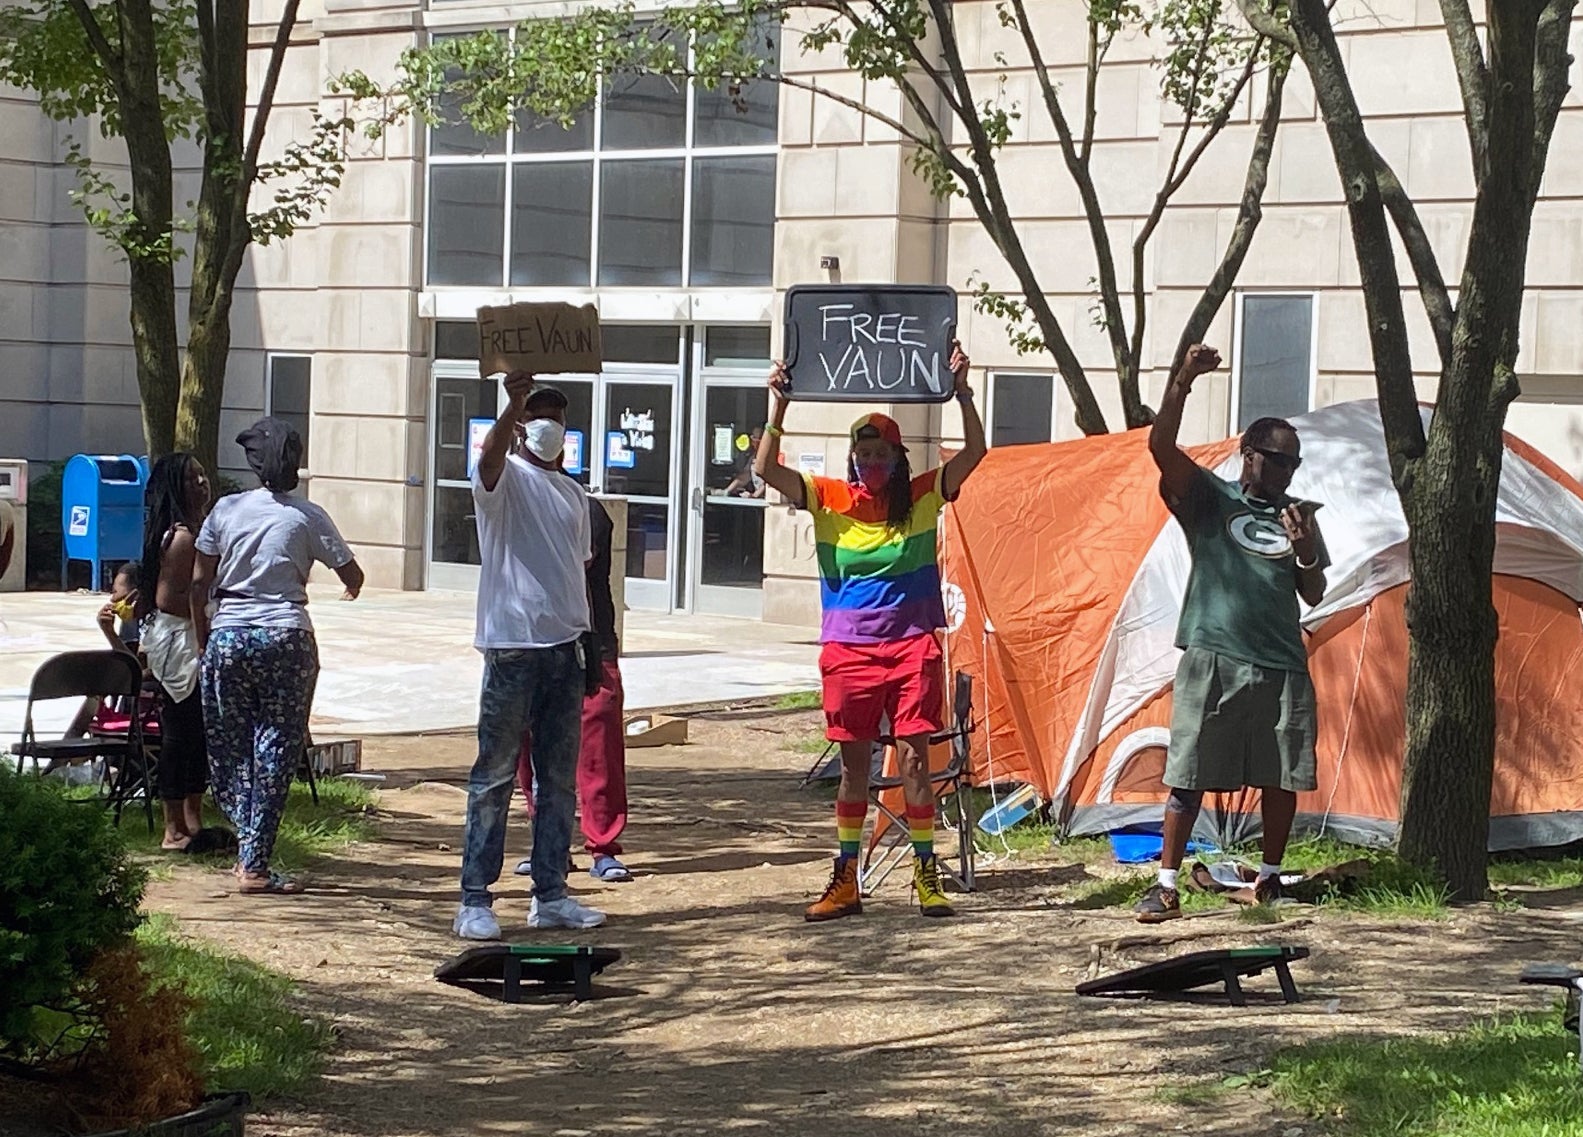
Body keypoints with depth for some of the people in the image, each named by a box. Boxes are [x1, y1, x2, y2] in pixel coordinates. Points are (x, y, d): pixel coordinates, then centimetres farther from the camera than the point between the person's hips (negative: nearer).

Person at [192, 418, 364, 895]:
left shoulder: (226, 509, 5)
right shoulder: (306, 517, 1)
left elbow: (199, 583, 4)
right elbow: (353, 577, 5)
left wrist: (204, 642, 14)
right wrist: (351, 593, 28)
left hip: (227, 636, 2)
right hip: (285, 638, -2)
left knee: (228, 749, 13)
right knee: (276, 753, 1)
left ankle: (247, 848, 8)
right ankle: (255, 866, -2)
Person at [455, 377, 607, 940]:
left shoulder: (573, 493, 17)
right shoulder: (506, 478, -3)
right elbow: (490, 457, -28)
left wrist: (586, 640, 17)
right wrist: (513, 407, -46)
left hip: (565, 646, 7)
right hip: (512, 645, -7)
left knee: (559, 777, 10)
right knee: (495, 775, -4)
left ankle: (550, 894, 18)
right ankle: (474, 900, -2)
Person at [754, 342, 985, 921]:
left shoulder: (923, 496, 1)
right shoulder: (829, 499, 1)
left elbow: (974, 452, -8)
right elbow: (767, 469, -10)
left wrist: (961, 392, -18)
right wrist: (779, 407, -20)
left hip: (911, 646, -1)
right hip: (849, 649, 1)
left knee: (914, 760, -2)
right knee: (854, 766, 8)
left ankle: (926, 876, 6)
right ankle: (845, 880, 15)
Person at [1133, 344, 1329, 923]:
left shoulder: (1297, 516, 15)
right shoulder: (1209, 498, 2)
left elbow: (1314, 595, 15)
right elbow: (1161, 447, -14)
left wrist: (1305, 551, -6)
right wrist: (1182, 382, -27)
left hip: (1282, 664, 4)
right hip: (1213, 660, -4)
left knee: (1283, 777, 7)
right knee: (1188, 776, -4)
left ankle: (1270, 878, 23)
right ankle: (1165, 886, 0)